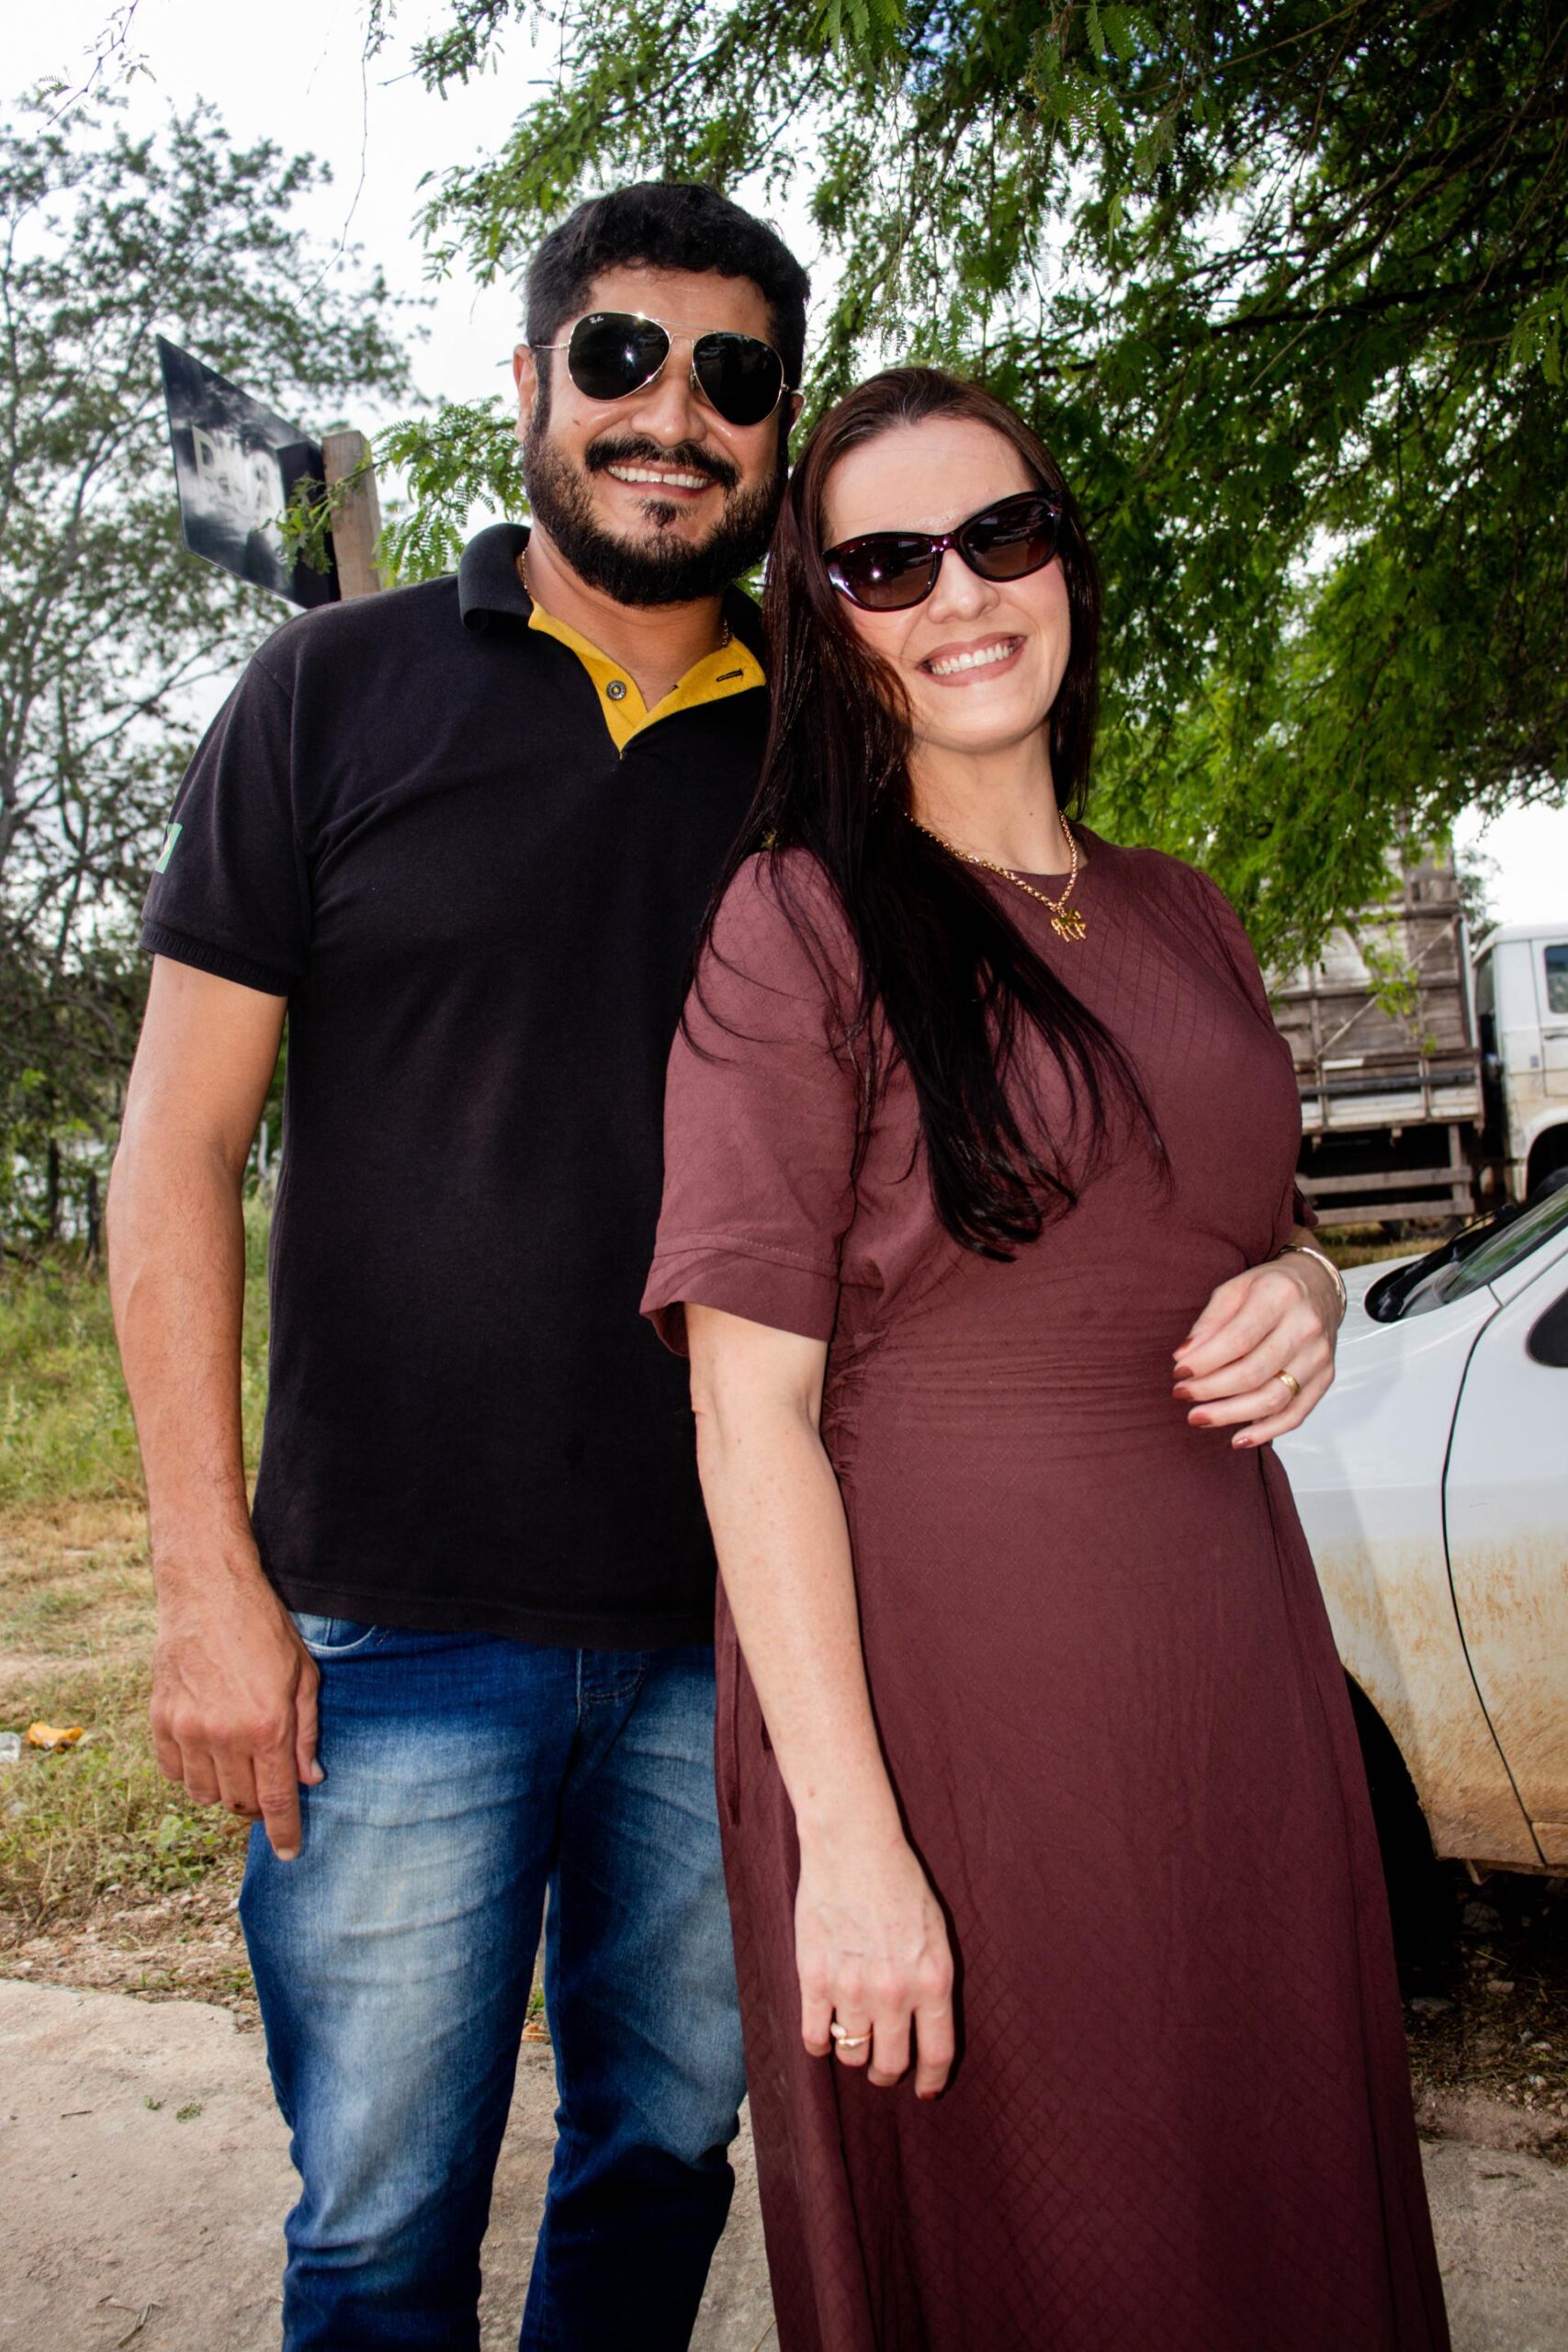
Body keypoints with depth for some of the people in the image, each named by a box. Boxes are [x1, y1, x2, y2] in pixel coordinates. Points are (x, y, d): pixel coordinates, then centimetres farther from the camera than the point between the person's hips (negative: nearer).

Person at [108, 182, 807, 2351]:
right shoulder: (342, 691, 0)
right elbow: (176, 1146, -3)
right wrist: (211, 1579, -8)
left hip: (732, 1623, 3)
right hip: (402, 1619, -2)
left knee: (668, 2155, 19)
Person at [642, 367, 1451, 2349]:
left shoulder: (1180, 915, 10)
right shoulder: (797, 921, -9)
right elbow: (752, 1403, -14)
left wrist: (1301, 1293, -2)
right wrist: (848, 1839, -18)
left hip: (1228, 1651, 6)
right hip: (933, 1670, -5)